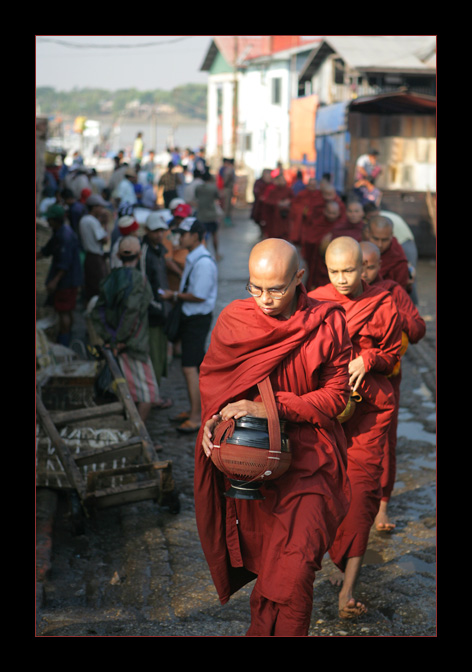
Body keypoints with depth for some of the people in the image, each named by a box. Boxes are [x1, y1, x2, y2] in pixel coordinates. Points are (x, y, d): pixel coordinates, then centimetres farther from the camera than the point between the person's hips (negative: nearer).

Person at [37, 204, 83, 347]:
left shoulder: (66, 236, -23)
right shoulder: (58, 233, 9)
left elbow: (65, 263, -26)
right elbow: (46, 250, 18)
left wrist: (55, 281, -26)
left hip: (66, 280, -10)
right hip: (70, 280, 10)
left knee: (63, 312, -3)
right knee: (68, 311, 18)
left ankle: (63, 343, 3)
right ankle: (66, 339, 29)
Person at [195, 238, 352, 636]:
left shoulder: (327, 323, -9)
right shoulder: (234, 320, -4)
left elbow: (335, 396, -7)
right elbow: (210, 376, 9)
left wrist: (272, 407, -18)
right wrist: (212, 419, -11)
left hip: (307, 459, -2)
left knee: (293, 571, -13)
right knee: (261, 558, 14)